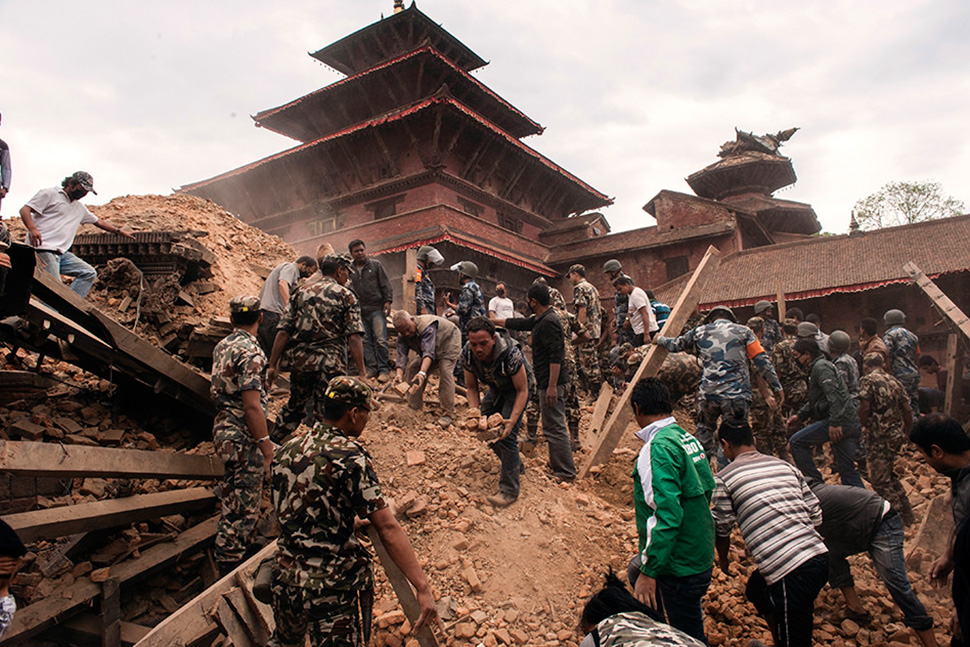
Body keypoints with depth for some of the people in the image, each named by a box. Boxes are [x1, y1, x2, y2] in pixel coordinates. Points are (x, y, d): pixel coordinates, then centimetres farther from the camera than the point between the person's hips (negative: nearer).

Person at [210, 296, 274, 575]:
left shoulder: (222, 346, 9)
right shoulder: (250, 352, -20)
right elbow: (252, 406, -24)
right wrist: (266, 446, -19)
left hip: (224, 426, 10)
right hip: (244, 437, -10)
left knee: (234, 502, 24)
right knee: (242, 508, 0)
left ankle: (228, 560, 37)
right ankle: (231, 566, 9)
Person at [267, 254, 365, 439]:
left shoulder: (301, 290, 11)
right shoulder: (346, 295, 0)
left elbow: (283, 331, 3)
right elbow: (354, 337, -11)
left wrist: (273, 365, 7)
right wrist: (361, 373, -11)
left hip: (299, 359, 5)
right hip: (330, 362, -5)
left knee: (295, 406, 24)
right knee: (324, 413, 4)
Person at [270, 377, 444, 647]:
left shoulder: (287, 450, 2)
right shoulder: (350, 456, -18)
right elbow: (387, 527, -22)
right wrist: (422, 587, -21)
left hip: (285, 577, 7)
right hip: (331, 587, -7)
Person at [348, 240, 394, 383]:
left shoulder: (375, 265, 5)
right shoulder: (349, 270, 11)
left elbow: (386, 284, 3)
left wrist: (388, 301, -6)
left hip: (376, 308, -3)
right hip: (360, 311, 4)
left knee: (380, 340, -8)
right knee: (366, 341, 4)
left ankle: (384, 369, -4)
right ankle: (371, 368, 11)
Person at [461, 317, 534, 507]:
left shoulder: (511, 354, -39)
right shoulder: (467, 354, -25)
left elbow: (522, 390, -28)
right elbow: (472, 387, -10)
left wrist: (513, 419, -38)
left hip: (518, 387, -6)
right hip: (497, 388, 6)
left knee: (506, 433, -18)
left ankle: (509, 490, -9)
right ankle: (514, 462, 29)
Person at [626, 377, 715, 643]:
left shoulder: (659, 448, -23)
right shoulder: (687, 437, 3)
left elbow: (668, 514, -31)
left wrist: (650, 571, -26)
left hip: (682, 568, -9)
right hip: (701, 554, 9)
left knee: (689, 637, 8)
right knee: (637, 571, 29)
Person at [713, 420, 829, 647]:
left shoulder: (724, 478, -2)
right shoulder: (785, 466, 13)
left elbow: (722, 530, 7)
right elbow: (816, 516, 14)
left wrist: (723, 560, 27)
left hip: (791, 573, -7)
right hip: (819, 555, 7)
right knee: (756, 588, 31)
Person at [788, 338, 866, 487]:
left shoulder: (821, 367, -7)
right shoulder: (817, 367, 25)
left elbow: (834, 395, -21)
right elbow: (814, 401, 33)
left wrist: (834, 423, -27)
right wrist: (799, 416, 26)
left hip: (840, 422, -11)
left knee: (796, 442, -9)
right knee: (847, 471, 14)